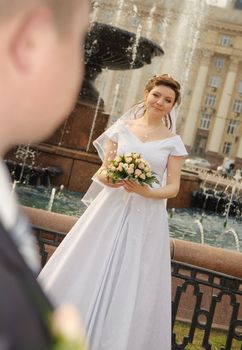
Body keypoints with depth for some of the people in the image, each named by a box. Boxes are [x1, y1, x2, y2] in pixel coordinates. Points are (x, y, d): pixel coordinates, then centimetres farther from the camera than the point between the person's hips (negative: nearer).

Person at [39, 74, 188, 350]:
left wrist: (145, 191, -17)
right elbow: (102, 171, 6)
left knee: (131, 285, 1)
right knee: (87, 274, 3)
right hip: (111, 209, 1)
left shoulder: (173, 142, 4)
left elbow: (173, 187, 2)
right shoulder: (122, 128, 5)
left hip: (146, 217, -1)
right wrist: (107, 179, -18)